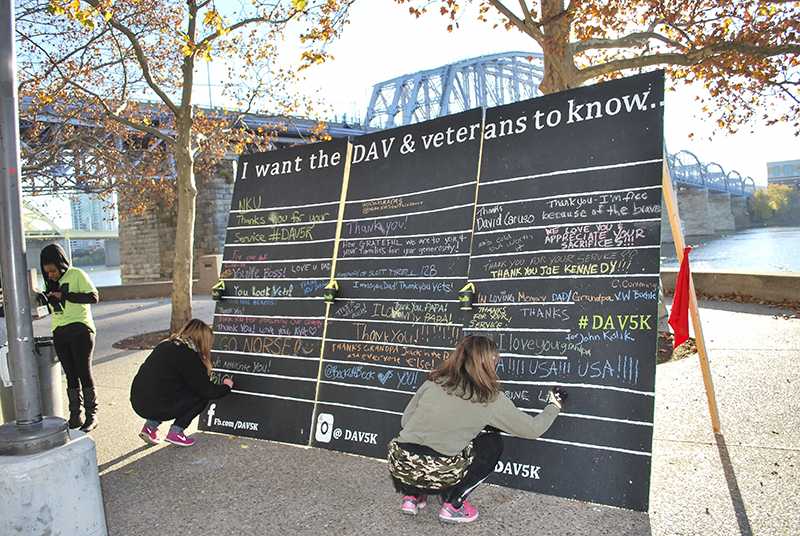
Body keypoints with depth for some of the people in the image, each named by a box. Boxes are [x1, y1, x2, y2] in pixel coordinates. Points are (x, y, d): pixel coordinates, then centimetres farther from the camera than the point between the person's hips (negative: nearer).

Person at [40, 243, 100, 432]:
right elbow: (52, 307, 23)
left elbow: (94, 297, -15)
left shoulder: (76, 275, -5)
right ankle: (75, 415, 15)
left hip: (80, 329, -6)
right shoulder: (51, 282, 15)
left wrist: (65, 295, -18)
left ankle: (91, 415, 5)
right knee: (70, 375, 9)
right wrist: (44, 299, 1)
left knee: (84, 372, -3)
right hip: (59, 334, 6)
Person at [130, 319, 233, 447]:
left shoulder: (166, 345, 13)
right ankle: (175, 432, 4)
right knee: (202, 396, 4)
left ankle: (150, 426, 18)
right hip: (156, 407, -8)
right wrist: (226, 387, 11)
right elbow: (205, 390, -7)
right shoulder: (189, 356, -12)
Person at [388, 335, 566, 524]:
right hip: (436, 478, -4)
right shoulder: (491, 399, -3)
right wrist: (555, 404, 26)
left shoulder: (433, 382, 5)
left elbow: (405, 421, 11)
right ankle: (453, 505, 11)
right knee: (492, 442, 16)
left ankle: (412, 495, 21)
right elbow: (533, 429, 9)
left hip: (400, 467, 5)